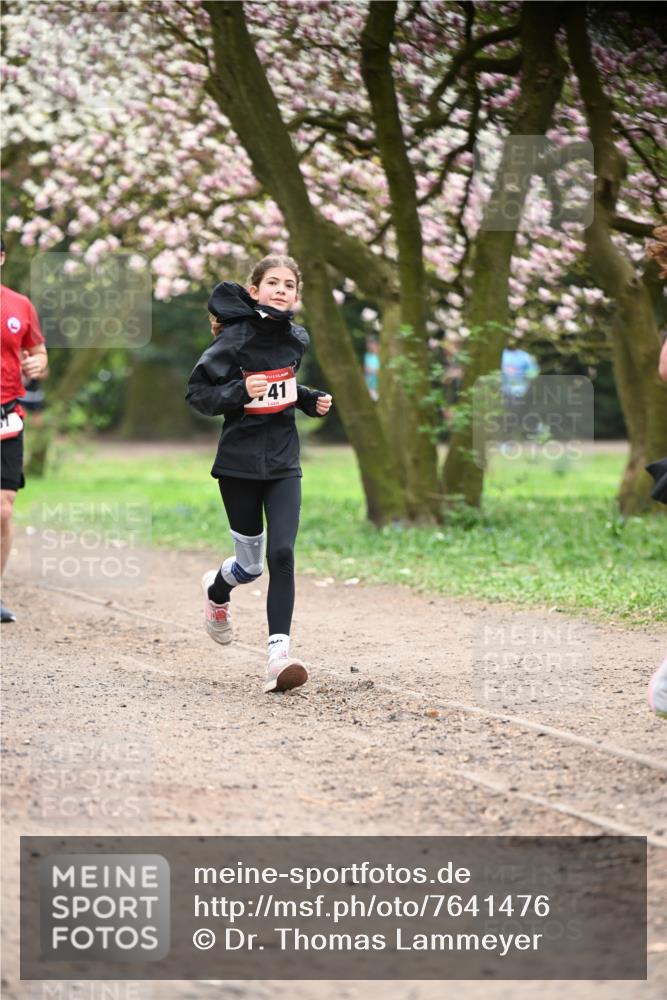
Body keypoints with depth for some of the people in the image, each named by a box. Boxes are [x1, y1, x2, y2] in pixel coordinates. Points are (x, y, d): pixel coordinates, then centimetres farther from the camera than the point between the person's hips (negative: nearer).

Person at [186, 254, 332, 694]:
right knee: (250, 563, 8)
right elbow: (198, 393, -11)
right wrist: (241, 391, -26)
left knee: (282, 554, -13)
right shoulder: (236, 337, -13)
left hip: (284, 462, 3)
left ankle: (278, 655, -14)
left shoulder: (297, 338, 5)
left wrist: (310, 399, 4)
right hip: (239, 462, -3)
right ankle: (217, 590, 45)